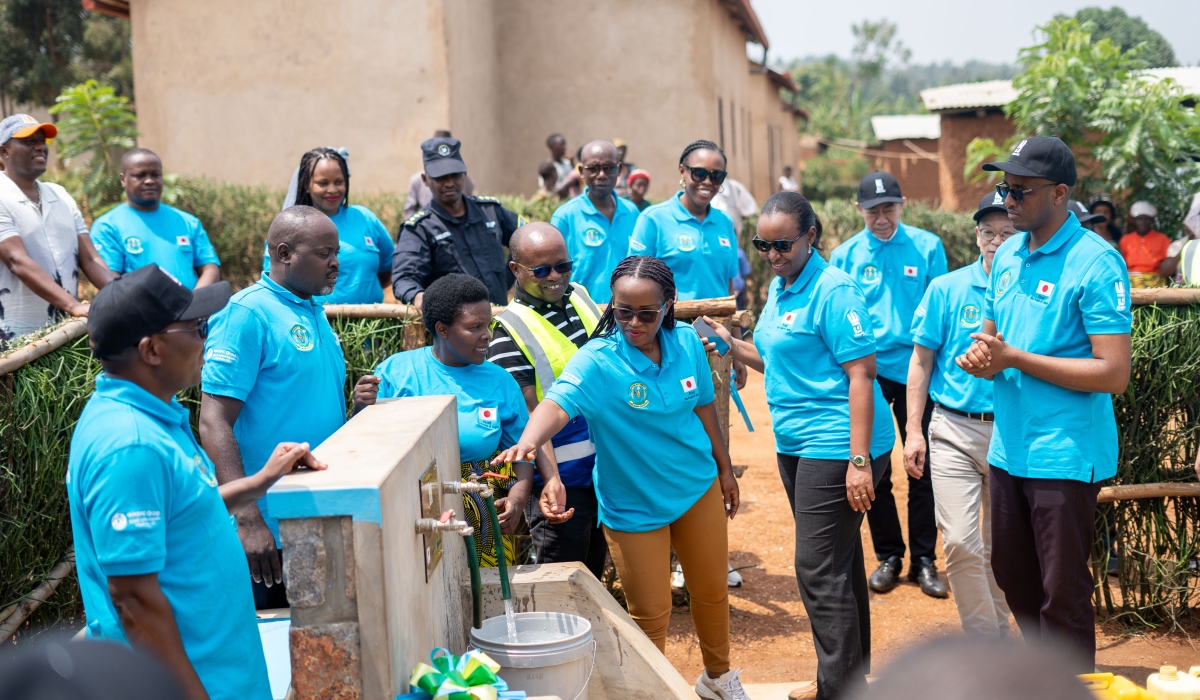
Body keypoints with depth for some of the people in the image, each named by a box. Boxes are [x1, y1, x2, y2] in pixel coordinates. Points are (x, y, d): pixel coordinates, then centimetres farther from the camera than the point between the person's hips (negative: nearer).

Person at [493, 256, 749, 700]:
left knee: (712, 590, 20)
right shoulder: (598, 361, -23)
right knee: (650, 612, 5)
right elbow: (559, 402, -41)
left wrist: (724, 468, 14)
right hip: (633, 506, -4)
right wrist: (528, 442, -61)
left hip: (697, 486, 5)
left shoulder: (687, 343, -8)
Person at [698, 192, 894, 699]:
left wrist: (859, 461, -23)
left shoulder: (833, 291, -15)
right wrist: (731, 345, 5)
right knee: (838, 562, 17)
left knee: (820, 569, -8)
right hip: (795, 445, 9)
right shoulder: (778, 290, 12)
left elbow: (861, 375, -19)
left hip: (836, 447, -9)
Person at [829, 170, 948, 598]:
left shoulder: (927, 247, -1)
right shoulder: (845, 255, 2)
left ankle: (923, 559, 16)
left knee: (923, 466, 3)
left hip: (916, 369, -1)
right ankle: (888, 555, 22)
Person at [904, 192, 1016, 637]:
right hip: (955, 429, 0)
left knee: (1000, 547, 12)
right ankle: (988, 646, -1)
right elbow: (922, 360, 4)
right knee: (960, 541, -10)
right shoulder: (946, 288, 1)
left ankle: (997, 631, 29)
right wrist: (913, 431, 0)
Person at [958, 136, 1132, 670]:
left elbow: (1114, 374, -21)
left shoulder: (1096, 262, -16)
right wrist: (980, 357, -6)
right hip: (1008, 446, 8)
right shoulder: (1008, 254, 7)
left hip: (1064, 456, -8)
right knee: (1013, 577, 20)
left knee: (1063, 595, 2)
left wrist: (1014, 358, -20)